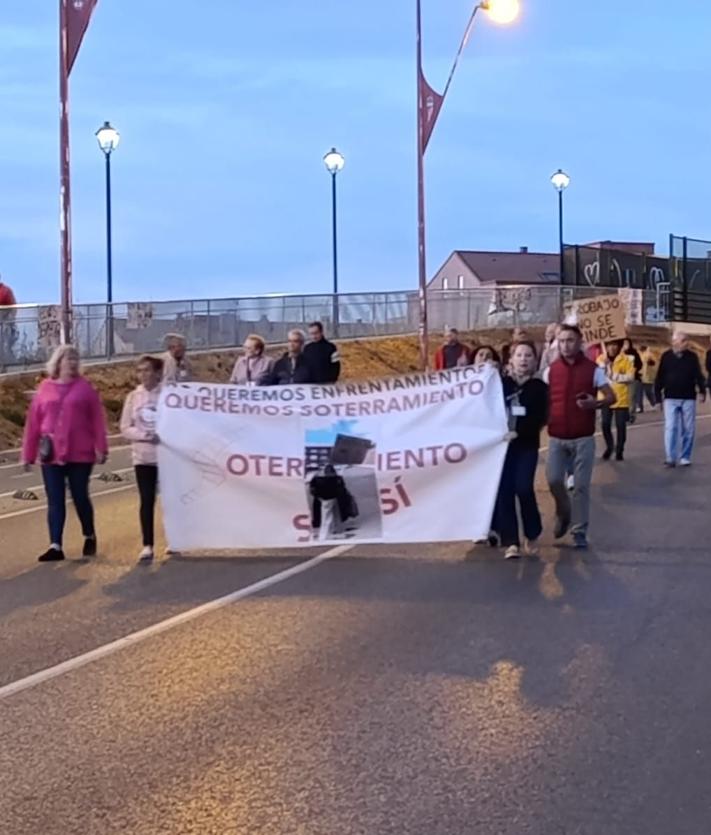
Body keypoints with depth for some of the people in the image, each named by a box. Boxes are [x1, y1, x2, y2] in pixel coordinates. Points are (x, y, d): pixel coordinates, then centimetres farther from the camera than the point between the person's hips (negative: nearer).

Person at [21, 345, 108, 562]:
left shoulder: (85, 387, 1)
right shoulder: (44, 389, 5)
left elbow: (97, 420, -2)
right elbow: (33, 423, 6)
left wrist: (101, 448, -8)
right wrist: (28, 454, 5)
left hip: (80, 454, -2)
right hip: (51, 455, 2)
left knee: (80, 497, 7)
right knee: (55, 501, 1)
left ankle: (89, 537, 28)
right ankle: (55, 546, 1)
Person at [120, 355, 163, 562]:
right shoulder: (133, 397, 2)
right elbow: (125, 428, 3)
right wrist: (144, 435, -14)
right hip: (143, 456, 2)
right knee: (147, 501, 0)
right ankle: (147, 545, 2)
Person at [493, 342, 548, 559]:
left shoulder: (539, 387, 3)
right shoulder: (501, 383, 6)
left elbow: (540, 419, -7)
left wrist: (519, 432, -20)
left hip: (527, 445, -2)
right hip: (503, 443, 2)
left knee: (523, 489, -15)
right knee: (504, 492, -4)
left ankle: (532, 536, 7)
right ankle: (511, 542, 2)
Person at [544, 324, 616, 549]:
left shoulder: (593, 369, -3)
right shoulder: (550, 370, 5)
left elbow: (611, 397, -3)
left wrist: (595, 403, -23)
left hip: (583, 438, -2)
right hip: (557, 437, 2)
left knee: (581, 485, -1)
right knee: (553, 479, -6)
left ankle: (579, 531, 9)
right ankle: (563, 513, 23)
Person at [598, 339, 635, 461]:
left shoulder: (626, 359, -3)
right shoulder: (601, 359, 5)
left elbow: (630, 377, -10)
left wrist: (614, 376, -18)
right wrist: (603, 364, -19)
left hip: (621, 398, -2)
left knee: (620, 425, 2)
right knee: (605, 424, 3)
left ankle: (619, 450, 15)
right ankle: (609, 447, 25)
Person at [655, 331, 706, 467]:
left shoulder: (692, 357, 2)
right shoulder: (666, 356, 0)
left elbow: (698, 375, 5)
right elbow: (660, 377, 4)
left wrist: (702, 391, -3)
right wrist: (658, 393, 2)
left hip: (688, 398, 1)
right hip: (671, 398, -1)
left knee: (688, 429, 4)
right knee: (670, 428, -8)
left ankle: (685, 458, 13)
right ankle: (670, 458, -7)